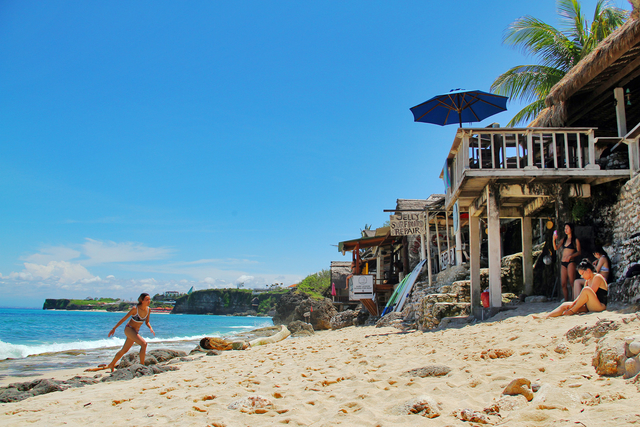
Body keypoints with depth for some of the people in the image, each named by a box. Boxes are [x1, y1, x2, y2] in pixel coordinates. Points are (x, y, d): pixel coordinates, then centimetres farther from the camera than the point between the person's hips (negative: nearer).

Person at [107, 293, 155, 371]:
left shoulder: (148, 310, -4)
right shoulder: (135, 309, -21)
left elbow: (147, 322, 10)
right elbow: (124, 318, -11)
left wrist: (150, 328, -11)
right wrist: (114, 328, -5)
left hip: (136, 332, 7)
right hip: (128, 329, -7)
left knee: (124, 350, 20)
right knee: (143, 343, -25)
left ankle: (111, 365, 40)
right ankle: (142, 365, -19)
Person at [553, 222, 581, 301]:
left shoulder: (575, 240, 3)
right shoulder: (564, 240, 19)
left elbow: (578, 252, -3)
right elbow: (556, 248, 9)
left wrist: (570, 256, -19)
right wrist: (554, 240, -6)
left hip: (570, 262, -6)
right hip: (563, 263, 6)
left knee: (572, 282, -11)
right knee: (563, 284, 2)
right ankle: (566, 301, 7)